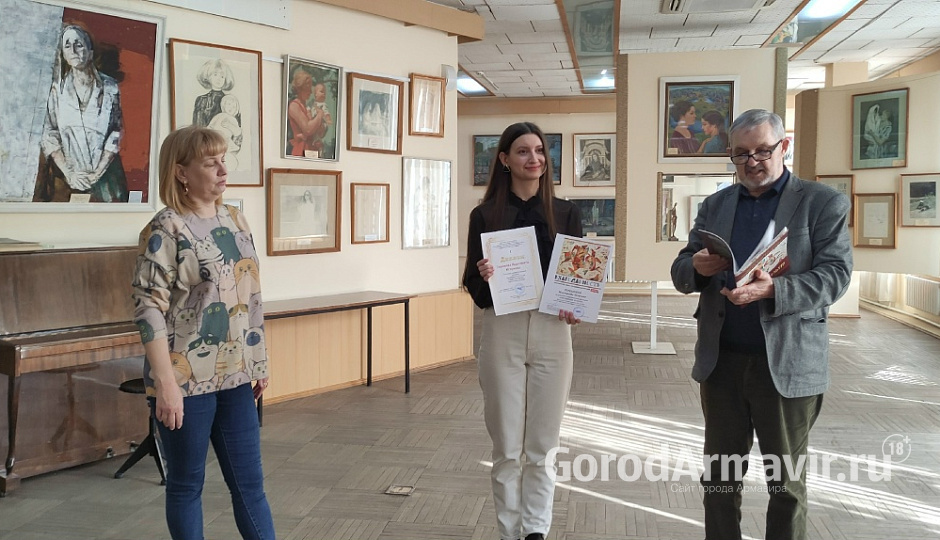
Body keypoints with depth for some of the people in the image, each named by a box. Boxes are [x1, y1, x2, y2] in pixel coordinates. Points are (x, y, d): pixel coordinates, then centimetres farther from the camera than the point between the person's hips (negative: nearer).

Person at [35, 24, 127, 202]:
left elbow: (116, 132, -2)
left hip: (104, 173, 0)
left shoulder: (109, 87, -1)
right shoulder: (57, 87, -1)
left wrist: (99, 171, -10)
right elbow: (49, 134, -3)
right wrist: (68, 173, -12)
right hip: (65, 176, 0)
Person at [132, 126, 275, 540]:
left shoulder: (235, 220, 9)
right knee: (186, 484, 9)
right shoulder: (166, 229, -11)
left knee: (249, 482, 11)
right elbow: (149, 310, -16)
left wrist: (259, 362, 15)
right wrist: (166, 383, -20)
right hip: (186, 380, -6)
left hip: (235, 375, 6)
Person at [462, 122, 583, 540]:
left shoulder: (566, 213, 6)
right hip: (502, 332, -1)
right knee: (506, 446, 5)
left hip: (552, 332, 1)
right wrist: (485, 278, -20)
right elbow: (473, 286, 2)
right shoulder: (485, 215, 2)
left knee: (541, 446, 7)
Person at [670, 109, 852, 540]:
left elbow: (835, 274, -11)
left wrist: (772, 291, -28)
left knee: (787, 483, 9)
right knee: (719, 478, 13)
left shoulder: (823, 203, -1)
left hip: (788, 363, -3)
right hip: (721, 360, 4)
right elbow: (680, 274, 8)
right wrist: (697, 267, -16)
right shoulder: (715, 206, 11)